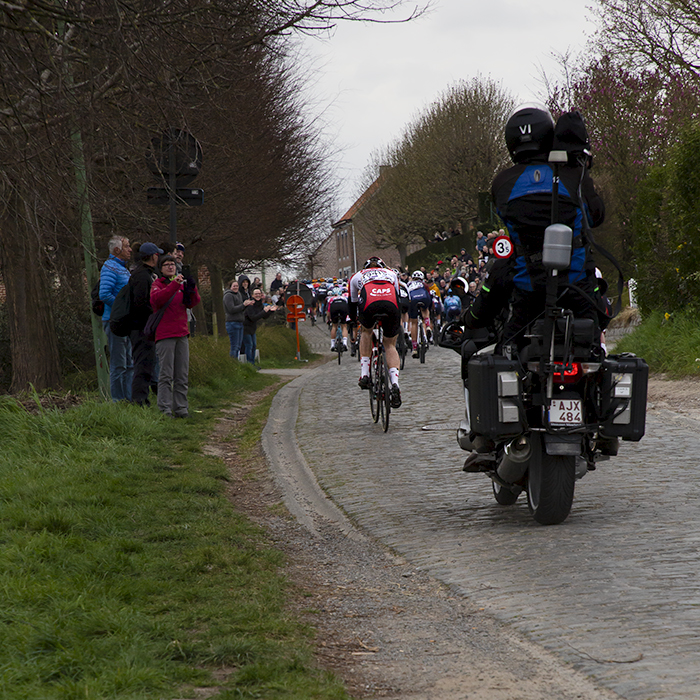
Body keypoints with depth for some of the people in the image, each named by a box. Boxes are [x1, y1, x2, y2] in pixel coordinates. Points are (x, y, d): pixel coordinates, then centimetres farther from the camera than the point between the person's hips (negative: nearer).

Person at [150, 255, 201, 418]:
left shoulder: (181, 284, 17)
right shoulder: (158, 284, 0)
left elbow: (192, 303, 8)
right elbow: (156, 299, -21)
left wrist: (191, 289, -12)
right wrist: (174, 285, -30)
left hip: (182, 333, 6)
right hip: (164, 335, -6)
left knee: (182, 375, 7)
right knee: (166, 375, -10)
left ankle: (181, 409, 11)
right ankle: (164, 409, -10)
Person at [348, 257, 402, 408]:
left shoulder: (358, 275, 36)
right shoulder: (391, 273, 38)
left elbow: (352, 302, 43)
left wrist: (353, 322, 57)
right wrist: (399, 322, 57)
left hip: (369, 305, -1)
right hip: (392, 306, 1)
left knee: (366, 332, 31)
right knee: (390, 345, 15)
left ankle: (364, 374, 19)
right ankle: (395, 383, -7)